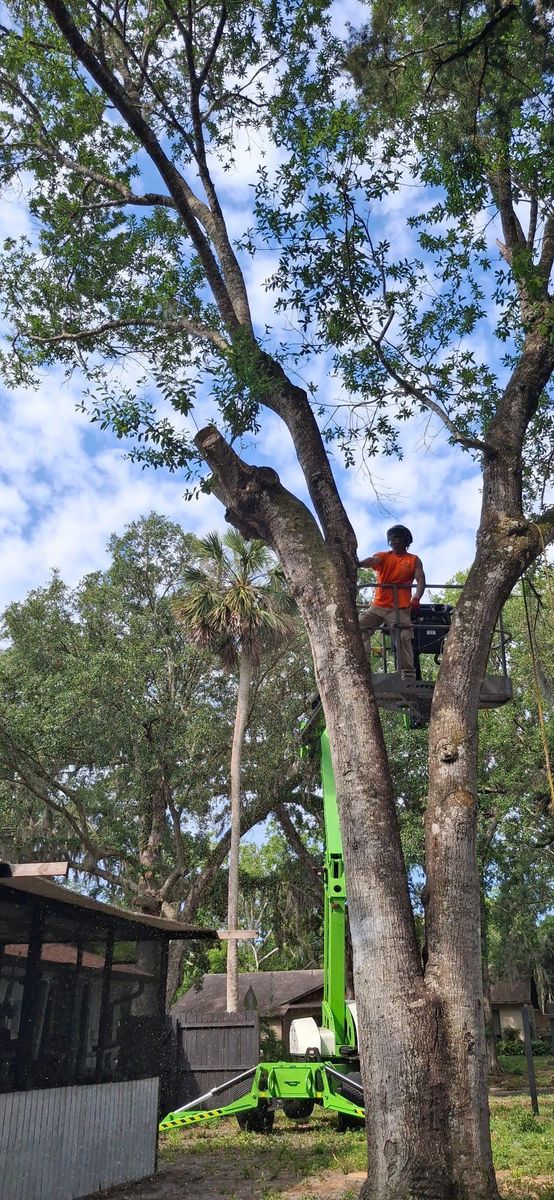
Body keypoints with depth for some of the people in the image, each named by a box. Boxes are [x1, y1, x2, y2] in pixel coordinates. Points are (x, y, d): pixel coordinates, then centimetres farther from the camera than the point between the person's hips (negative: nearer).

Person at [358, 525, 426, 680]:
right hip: (377, 606, 2)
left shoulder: (414, 560, 10)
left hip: (400, 609, -2)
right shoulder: (382, 556, 11)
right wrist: (357, 563, -36)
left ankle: (408, 676, -11)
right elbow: (370, 561, -11)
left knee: (404, 639, -10)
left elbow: (421, 581, -4)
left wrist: (416, 599, -25)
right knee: (359, 628, -13)